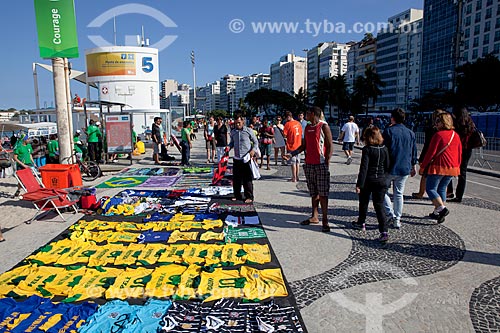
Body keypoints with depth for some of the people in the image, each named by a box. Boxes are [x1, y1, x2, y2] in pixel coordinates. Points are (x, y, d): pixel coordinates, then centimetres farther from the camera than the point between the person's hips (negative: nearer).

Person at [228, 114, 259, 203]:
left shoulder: (249, 131, -1)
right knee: (236, 178, 8)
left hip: (246, 158, -4)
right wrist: (228, 147, 0)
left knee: (247, 179, -2)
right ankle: (237, 195, 21)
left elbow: (256, 142, 5)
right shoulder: (233, 132, 10)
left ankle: (249, 197, 6)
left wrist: (253, 150, -13)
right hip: (236, 158, 4)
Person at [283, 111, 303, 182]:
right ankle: (297, 177, 21)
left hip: (291, 146, -6)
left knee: (293, 163, -1)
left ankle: (294, 178, 3)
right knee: (297, 162, 13)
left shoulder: (288, 124, -14)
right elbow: (301, 133, 14)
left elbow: (284, 135, -16)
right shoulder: (298, 123, 6)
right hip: (298, 146, 6)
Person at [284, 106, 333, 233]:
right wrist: (292, 154, 8)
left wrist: (327, 163, -13)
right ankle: (314, 217, 21)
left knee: (323, 193, -4)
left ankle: (325, 220, 2)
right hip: (309, 164, 7)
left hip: (321, 164, -6)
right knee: (313, 192, 12)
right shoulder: (307, 127, 15)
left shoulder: (324, 126, -5)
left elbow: (330, 145, -8)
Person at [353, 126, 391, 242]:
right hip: (381, 180, 3)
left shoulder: (367, 149, -12)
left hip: (368, 180, -3)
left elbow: (364, 168, -16)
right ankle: (384, 231, -7)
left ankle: (361, 222, 37)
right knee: (379, 205, 4)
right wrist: (384, 177, 17)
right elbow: (387, 166, 5)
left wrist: (359, 184, -14)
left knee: (364, 202, 18)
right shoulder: (384, 149, 2)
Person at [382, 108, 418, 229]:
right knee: (399, 194, 13)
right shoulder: (410, 133, 8)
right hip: (405, 169, 5)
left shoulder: (388, 131, -9)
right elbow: (414, 152, 13)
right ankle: (397, 220, 16)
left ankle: (391, 214, -1)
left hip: (390, 169, -5)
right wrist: (414, 166, 24)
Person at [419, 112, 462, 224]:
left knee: (430, 188, 1)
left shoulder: (439, 135, -12)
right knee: (442, 189, 16)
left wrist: (422, 166, -7)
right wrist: (457, 167, 24)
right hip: (452, 168, 8)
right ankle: (437, 213, 19)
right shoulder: (456, 135, 10)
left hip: (438, 166, -8)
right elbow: (459, 153, 15)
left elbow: (431, 153, -14)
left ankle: (442, 208, -14)